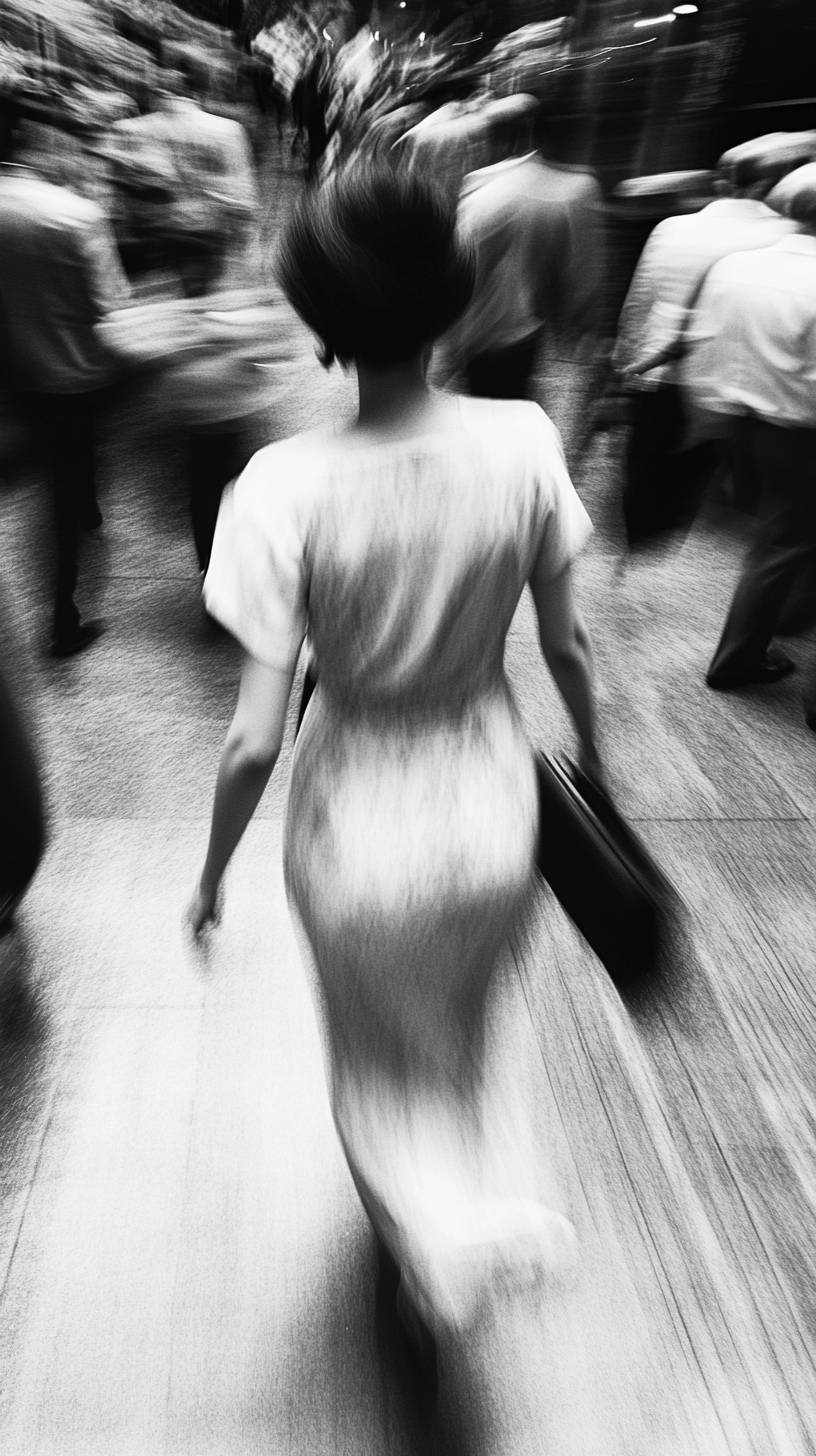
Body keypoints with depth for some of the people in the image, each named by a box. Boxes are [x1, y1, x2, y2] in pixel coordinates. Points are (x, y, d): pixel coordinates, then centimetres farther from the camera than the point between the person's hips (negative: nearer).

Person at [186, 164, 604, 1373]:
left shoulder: (285, 487, -23)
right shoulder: (525, 444, -15)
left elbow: (256, 739, -20)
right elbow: (568, 644, -4)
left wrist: (210, 874, -3)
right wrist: (593, 752, 16)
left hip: (359, 827, -3)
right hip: (492, 807, 3)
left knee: (383, 1064, 30)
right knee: (454, 1035, 34)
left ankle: (442, 1238, 23)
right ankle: (468, 1206, 56)